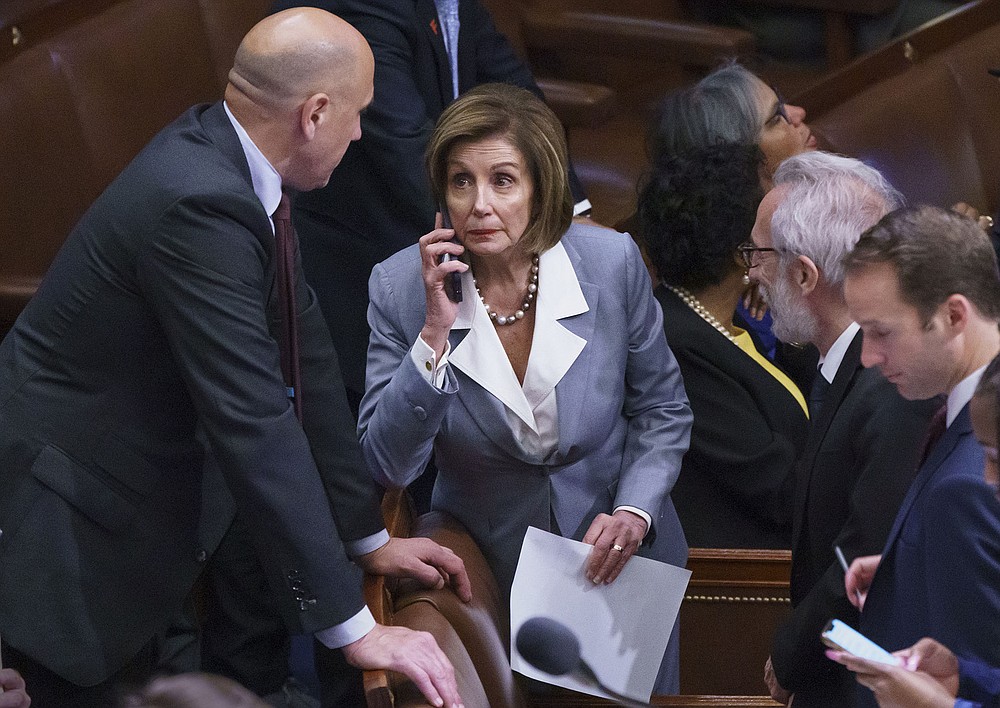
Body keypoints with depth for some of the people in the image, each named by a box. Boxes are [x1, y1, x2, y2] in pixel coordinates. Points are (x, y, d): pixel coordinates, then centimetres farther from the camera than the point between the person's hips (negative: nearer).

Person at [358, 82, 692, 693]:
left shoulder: (612, 263, -15)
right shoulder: (401, 288, -16)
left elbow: (662, 411, -1)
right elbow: (389, 466, -20)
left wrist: (634, 513, -17)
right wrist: (435, 334, -29)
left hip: (618, 556, 1)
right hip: (489, 568, -1)